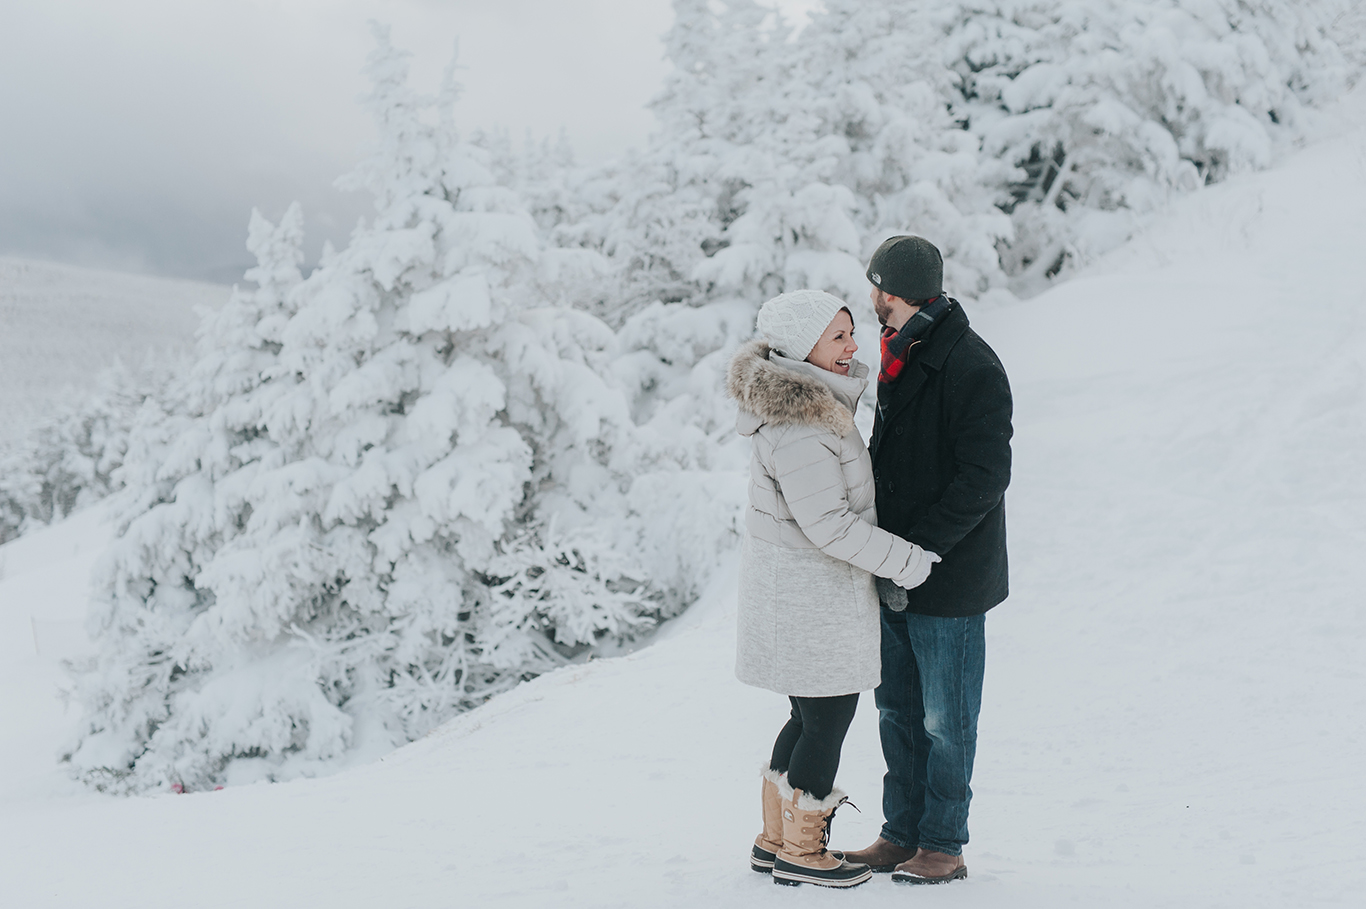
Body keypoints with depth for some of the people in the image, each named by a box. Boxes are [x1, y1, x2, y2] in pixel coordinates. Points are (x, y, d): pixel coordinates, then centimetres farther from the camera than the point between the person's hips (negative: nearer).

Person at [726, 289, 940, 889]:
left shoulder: (807, 402, 9)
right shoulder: (799, 426, -24)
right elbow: (828, 524, -25)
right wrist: (905, 561, -16)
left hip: (794, 586, 10)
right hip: (808, 594, -10)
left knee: (812, 716, 19)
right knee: (828, 719, 2)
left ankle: (774, 840, 29)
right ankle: (800, 854, 15)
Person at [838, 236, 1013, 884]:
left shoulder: (971, 368, -17)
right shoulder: (900, 356, 11)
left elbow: (983, 478, -21)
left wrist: (916, 551, -22)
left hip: (949, 580, -8)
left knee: (946, 719, 4)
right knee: (897, 710, 15)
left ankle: (944, 847, 15)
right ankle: (901, 835, 26)